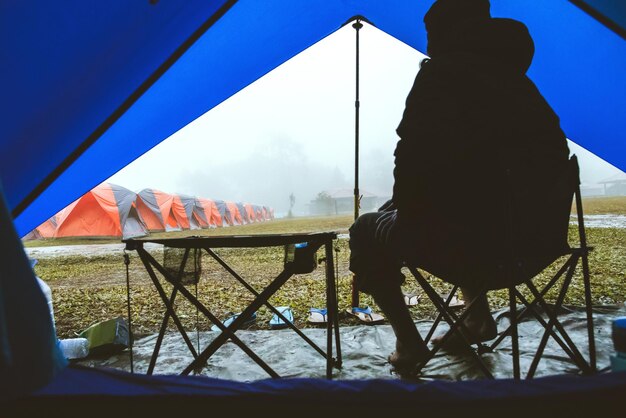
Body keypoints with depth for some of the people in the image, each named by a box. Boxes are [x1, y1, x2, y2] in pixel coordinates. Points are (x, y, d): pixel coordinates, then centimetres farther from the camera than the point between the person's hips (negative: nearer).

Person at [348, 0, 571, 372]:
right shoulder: (515, 76, 16)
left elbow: (417, 158, -15)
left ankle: (409, 344, 15)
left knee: (367, 232, 13)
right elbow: (554, 152, 19)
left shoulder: (441, 72, -5)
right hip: (539, 235, 8)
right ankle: (479, 318, 34)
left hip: (482, 242, -7)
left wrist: (405, 209, 5)